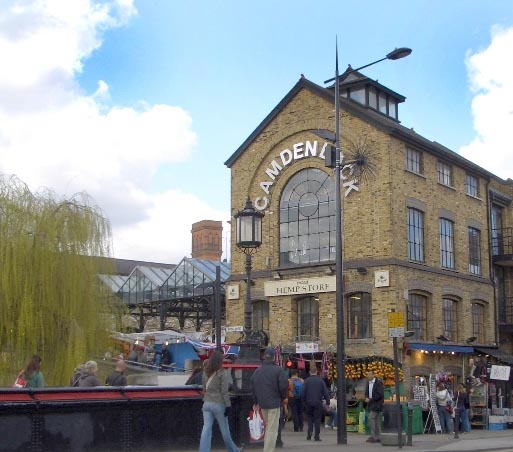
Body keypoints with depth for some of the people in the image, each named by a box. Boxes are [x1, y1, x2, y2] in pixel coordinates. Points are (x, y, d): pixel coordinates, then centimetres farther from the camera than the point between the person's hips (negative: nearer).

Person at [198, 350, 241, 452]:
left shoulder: (206, 372, 6)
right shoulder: (223, 373, -12)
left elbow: (204, 388, 13)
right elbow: (224, 391, -14)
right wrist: (228, 405, -10)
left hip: (207, 404, 5)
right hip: (219, 404, -5)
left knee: (206, 430, 1)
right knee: (225, 430, 11)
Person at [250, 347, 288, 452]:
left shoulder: (257, 371, 7)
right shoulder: (277, 370, -10)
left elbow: (253, 386, 10)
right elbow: (284, 385, -13)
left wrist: (255, 402, 18)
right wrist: (283, 397, 6)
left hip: (262, 403, 6)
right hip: (274, 403, -6)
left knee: (268, 427, 22)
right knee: (272, 429, -4)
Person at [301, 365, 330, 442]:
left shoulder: (306, 381, -2)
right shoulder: (321, 380, -1)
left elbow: (303, 393, -3)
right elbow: (326, 392, 0)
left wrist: (304, 402, 8)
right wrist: (327, 403, 5)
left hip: (309, 403, 0)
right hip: (318, 403, 0)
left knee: (309, 417, 17)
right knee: (317, 418, 5)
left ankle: (309, 432, 0)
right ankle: (317, 436, 3)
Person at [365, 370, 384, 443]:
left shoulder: (378, 383, -11)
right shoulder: (369, 383, 13)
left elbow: (380, 394, -17)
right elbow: (366, 393, 22)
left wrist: (370, 399, -17)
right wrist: (366, 398, -1)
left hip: (376, 404, -8)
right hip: (371, 404, 8)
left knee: (371, 418, -15)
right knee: (375, 420, 9)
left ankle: (373, 436, -12)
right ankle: (378, 437, 12)